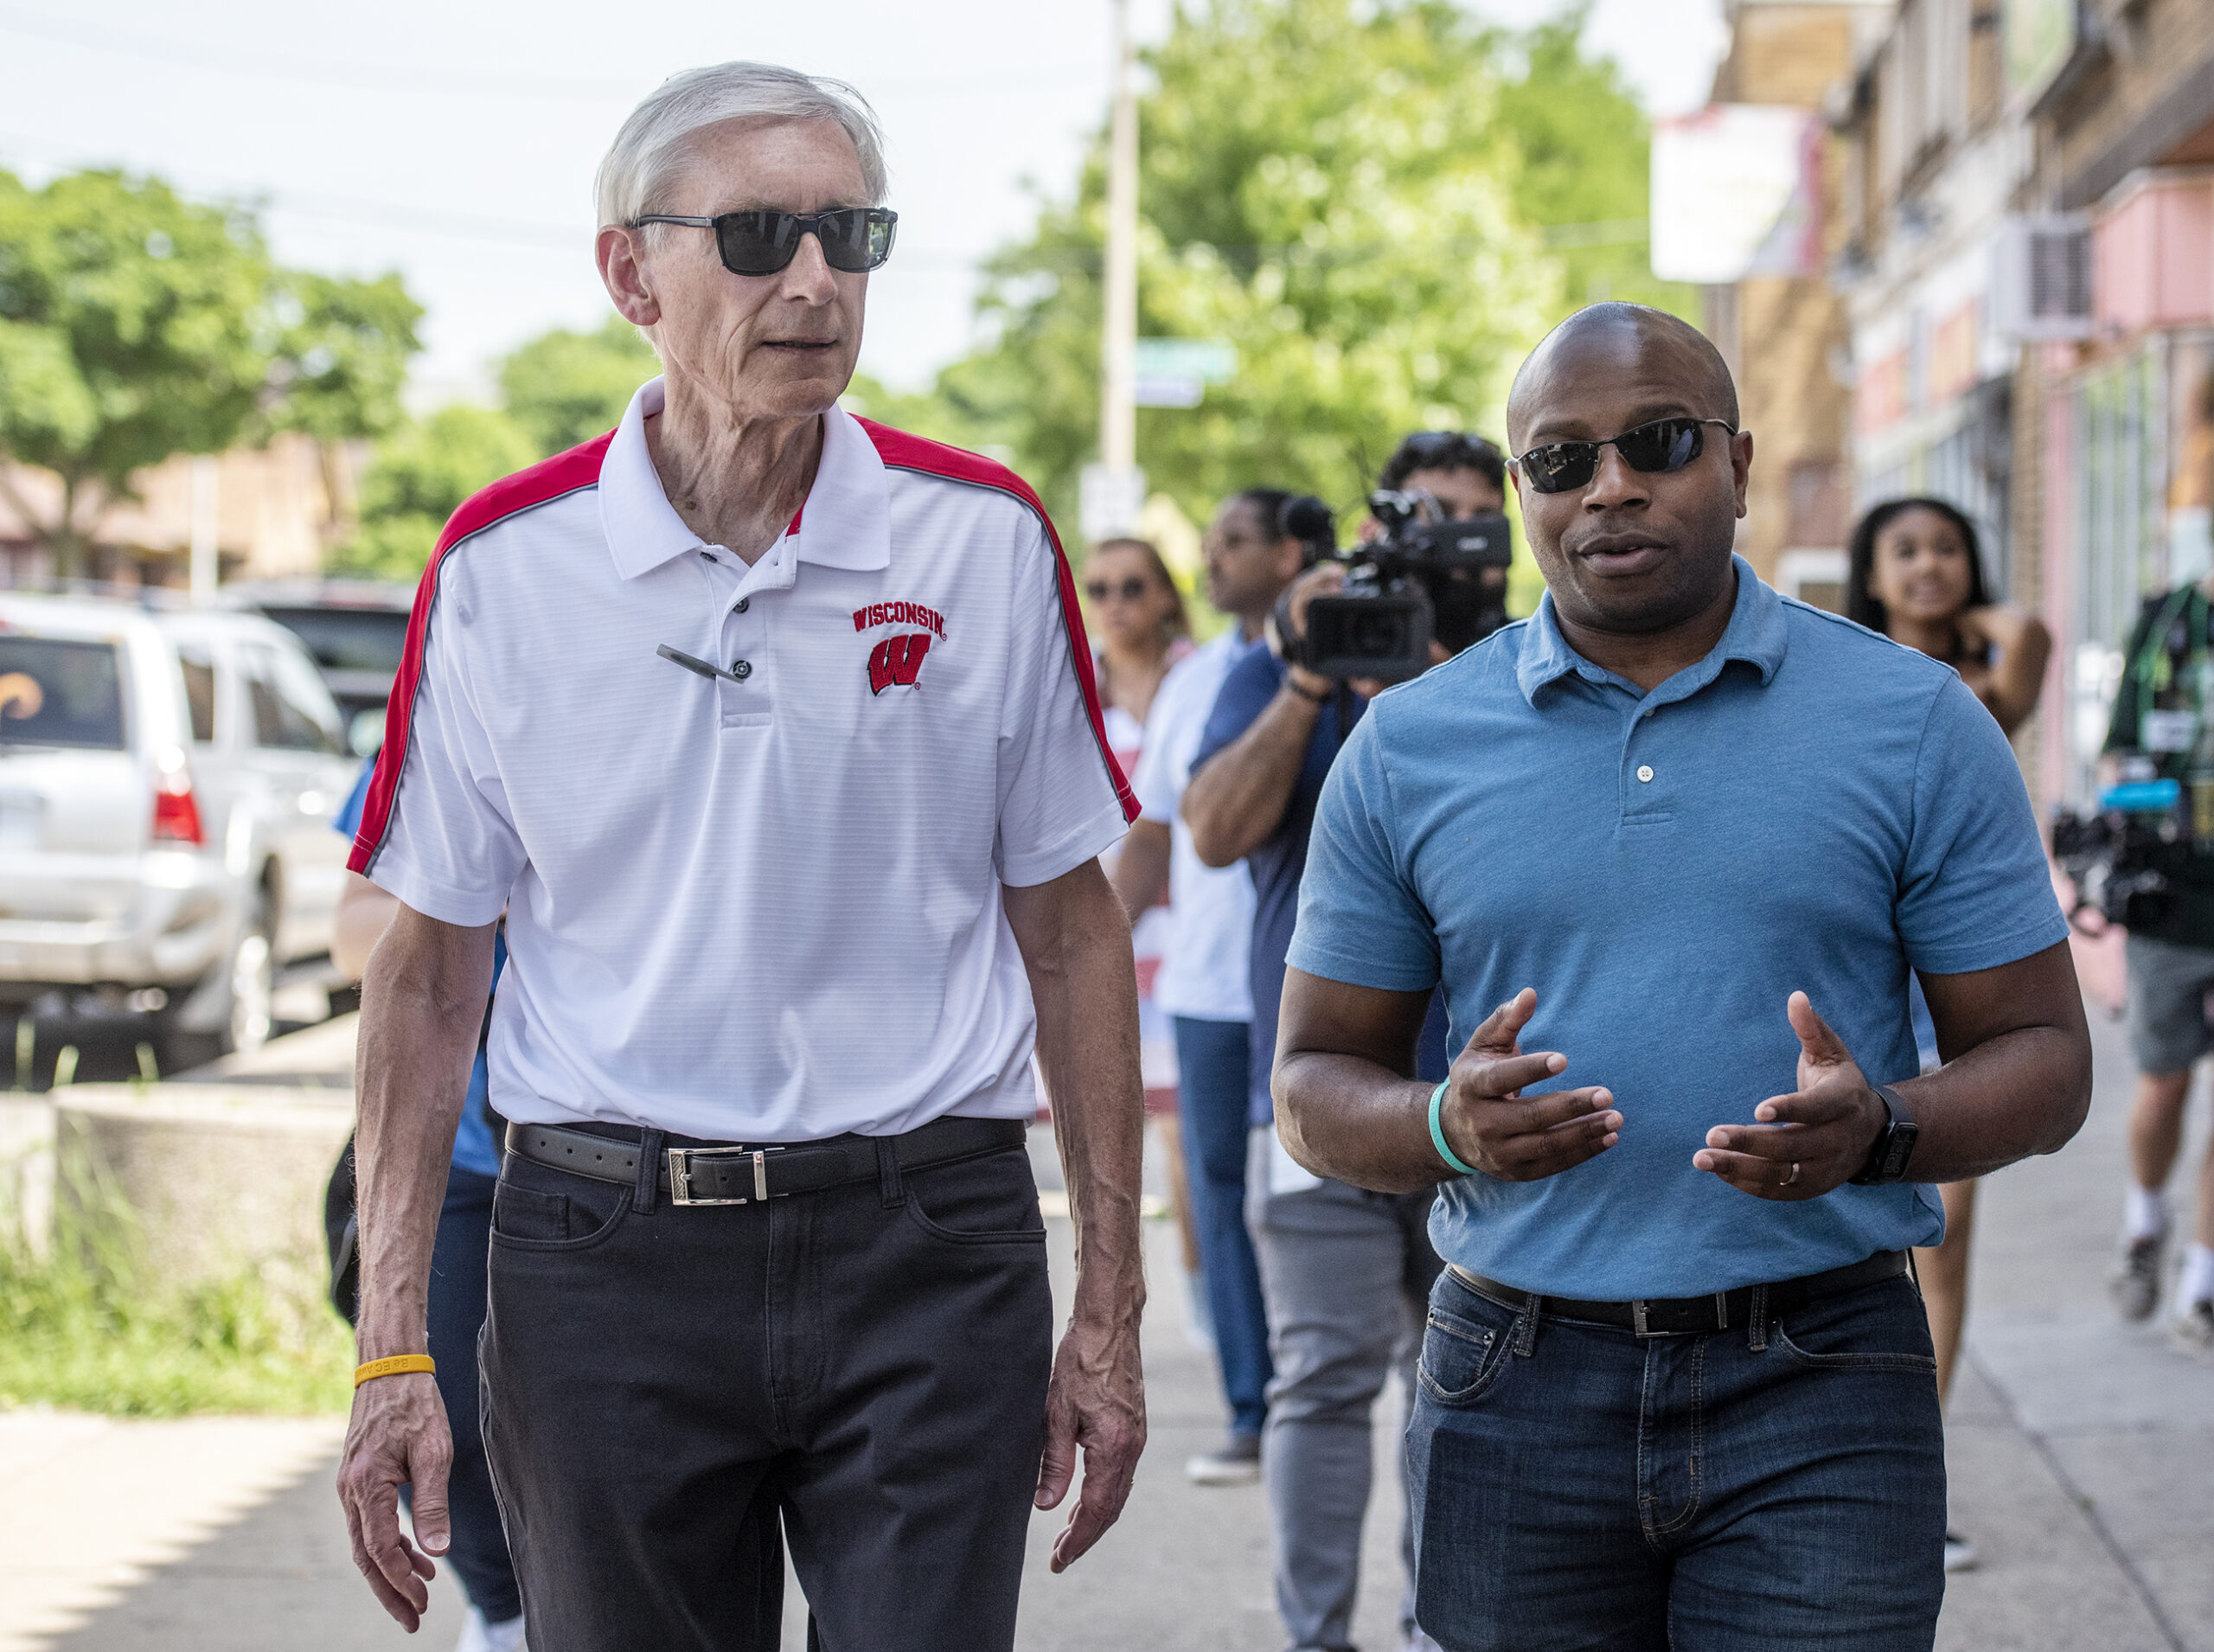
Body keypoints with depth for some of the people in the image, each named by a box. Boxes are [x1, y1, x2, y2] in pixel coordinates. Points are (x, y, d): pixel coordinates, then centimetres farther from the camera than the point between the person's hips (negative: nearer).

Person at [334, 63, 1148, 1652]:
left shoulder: (987, 540, 1)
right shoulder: (504, 566, 0)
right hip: (607, 1261, 0)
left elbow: (1071, 926, 7)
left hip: (928, 1251, 0)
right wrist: (392, 1346, -1)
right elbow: (431, 970, 5)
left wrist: (1110, 1307, 5)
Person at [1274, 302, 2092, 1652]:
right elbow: (1316, 1085, 9)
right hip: (1516, 1384, 2)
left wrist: (1878, 1133, -18)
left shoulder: (1917, 725, 2)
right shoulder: (1405, 752, 6)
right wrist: (1449, 1127, -14)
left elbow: (2043, 1058, 3)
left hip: (1819, 1395, -1)